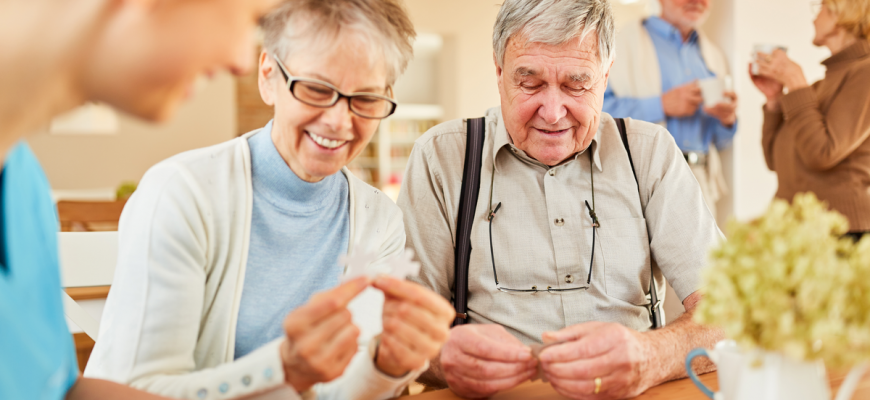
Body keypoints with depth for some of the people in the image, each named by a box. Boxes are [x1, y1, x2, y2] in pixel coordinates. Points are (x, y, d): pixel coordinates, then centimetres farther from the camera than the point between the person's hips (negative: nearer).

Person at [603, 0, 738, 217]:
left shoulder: (713, 55, 20)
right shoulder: (627, 40, 2)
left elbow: (720, 142, 23)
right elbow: (597, 108, -13)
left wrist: (727, 119, 0)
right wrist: (662, 105, -16)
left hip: (701, 184, 5)